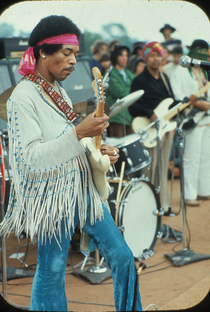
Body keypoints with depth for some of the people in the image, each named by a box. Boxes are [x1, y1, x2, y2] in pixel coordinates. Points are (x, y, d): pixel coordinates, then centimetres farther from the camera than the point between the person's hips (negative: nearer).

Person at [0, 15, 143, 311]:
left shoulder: (58, 90, 10)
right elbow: (31, 158, -22)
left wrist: (99, 152, 2)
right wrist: (78, 133, -28)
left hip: (81, 186, 8)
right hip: (53, 196, -8)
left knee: (122, 257, 9)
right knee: (51, 271, 5)